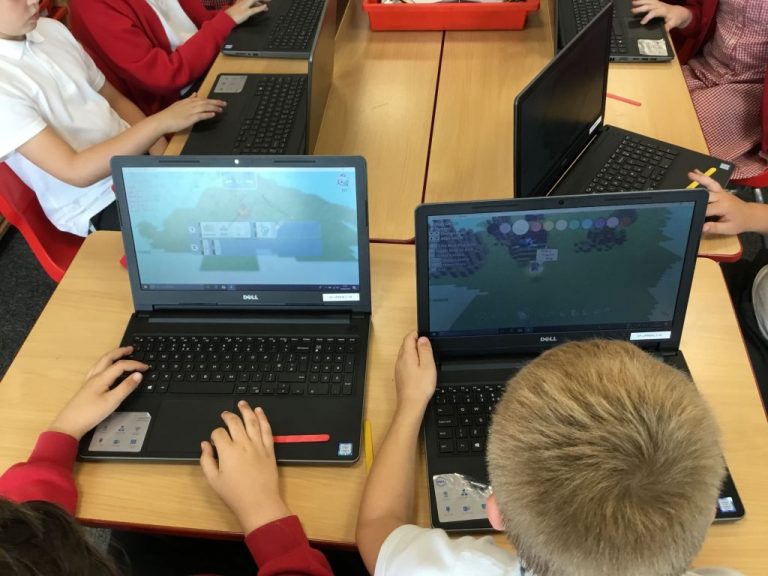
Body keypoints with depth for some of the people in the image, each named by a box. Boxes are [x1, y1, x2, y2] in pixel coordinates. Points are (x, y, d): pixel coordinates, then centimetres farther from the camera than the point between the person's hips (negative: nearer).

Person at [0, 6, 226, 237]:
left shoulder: (51, 29, 4)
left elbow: (115, 100, 11)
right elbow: (75, 171, -25)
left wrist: (165, 156, -5)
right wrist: (161, 122, -27)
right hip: (99, 206, -7)